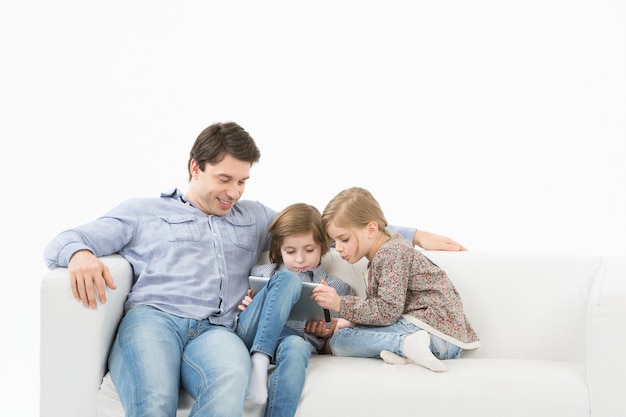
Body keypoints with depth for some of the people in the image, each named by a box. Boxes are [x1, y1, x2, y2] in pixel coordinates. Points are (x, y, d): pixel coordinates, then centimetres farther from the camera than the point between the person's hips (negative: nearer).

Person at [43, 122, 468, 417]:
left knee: (231, 382, -39)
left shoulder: (253, 218, 34)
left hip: (215, 331, 2)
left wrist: (415, 235, 29)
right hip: (152, 318, -2)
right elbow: (65, 240, 16)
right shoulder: (142, 212, 24)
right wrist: (80, 254, -12)